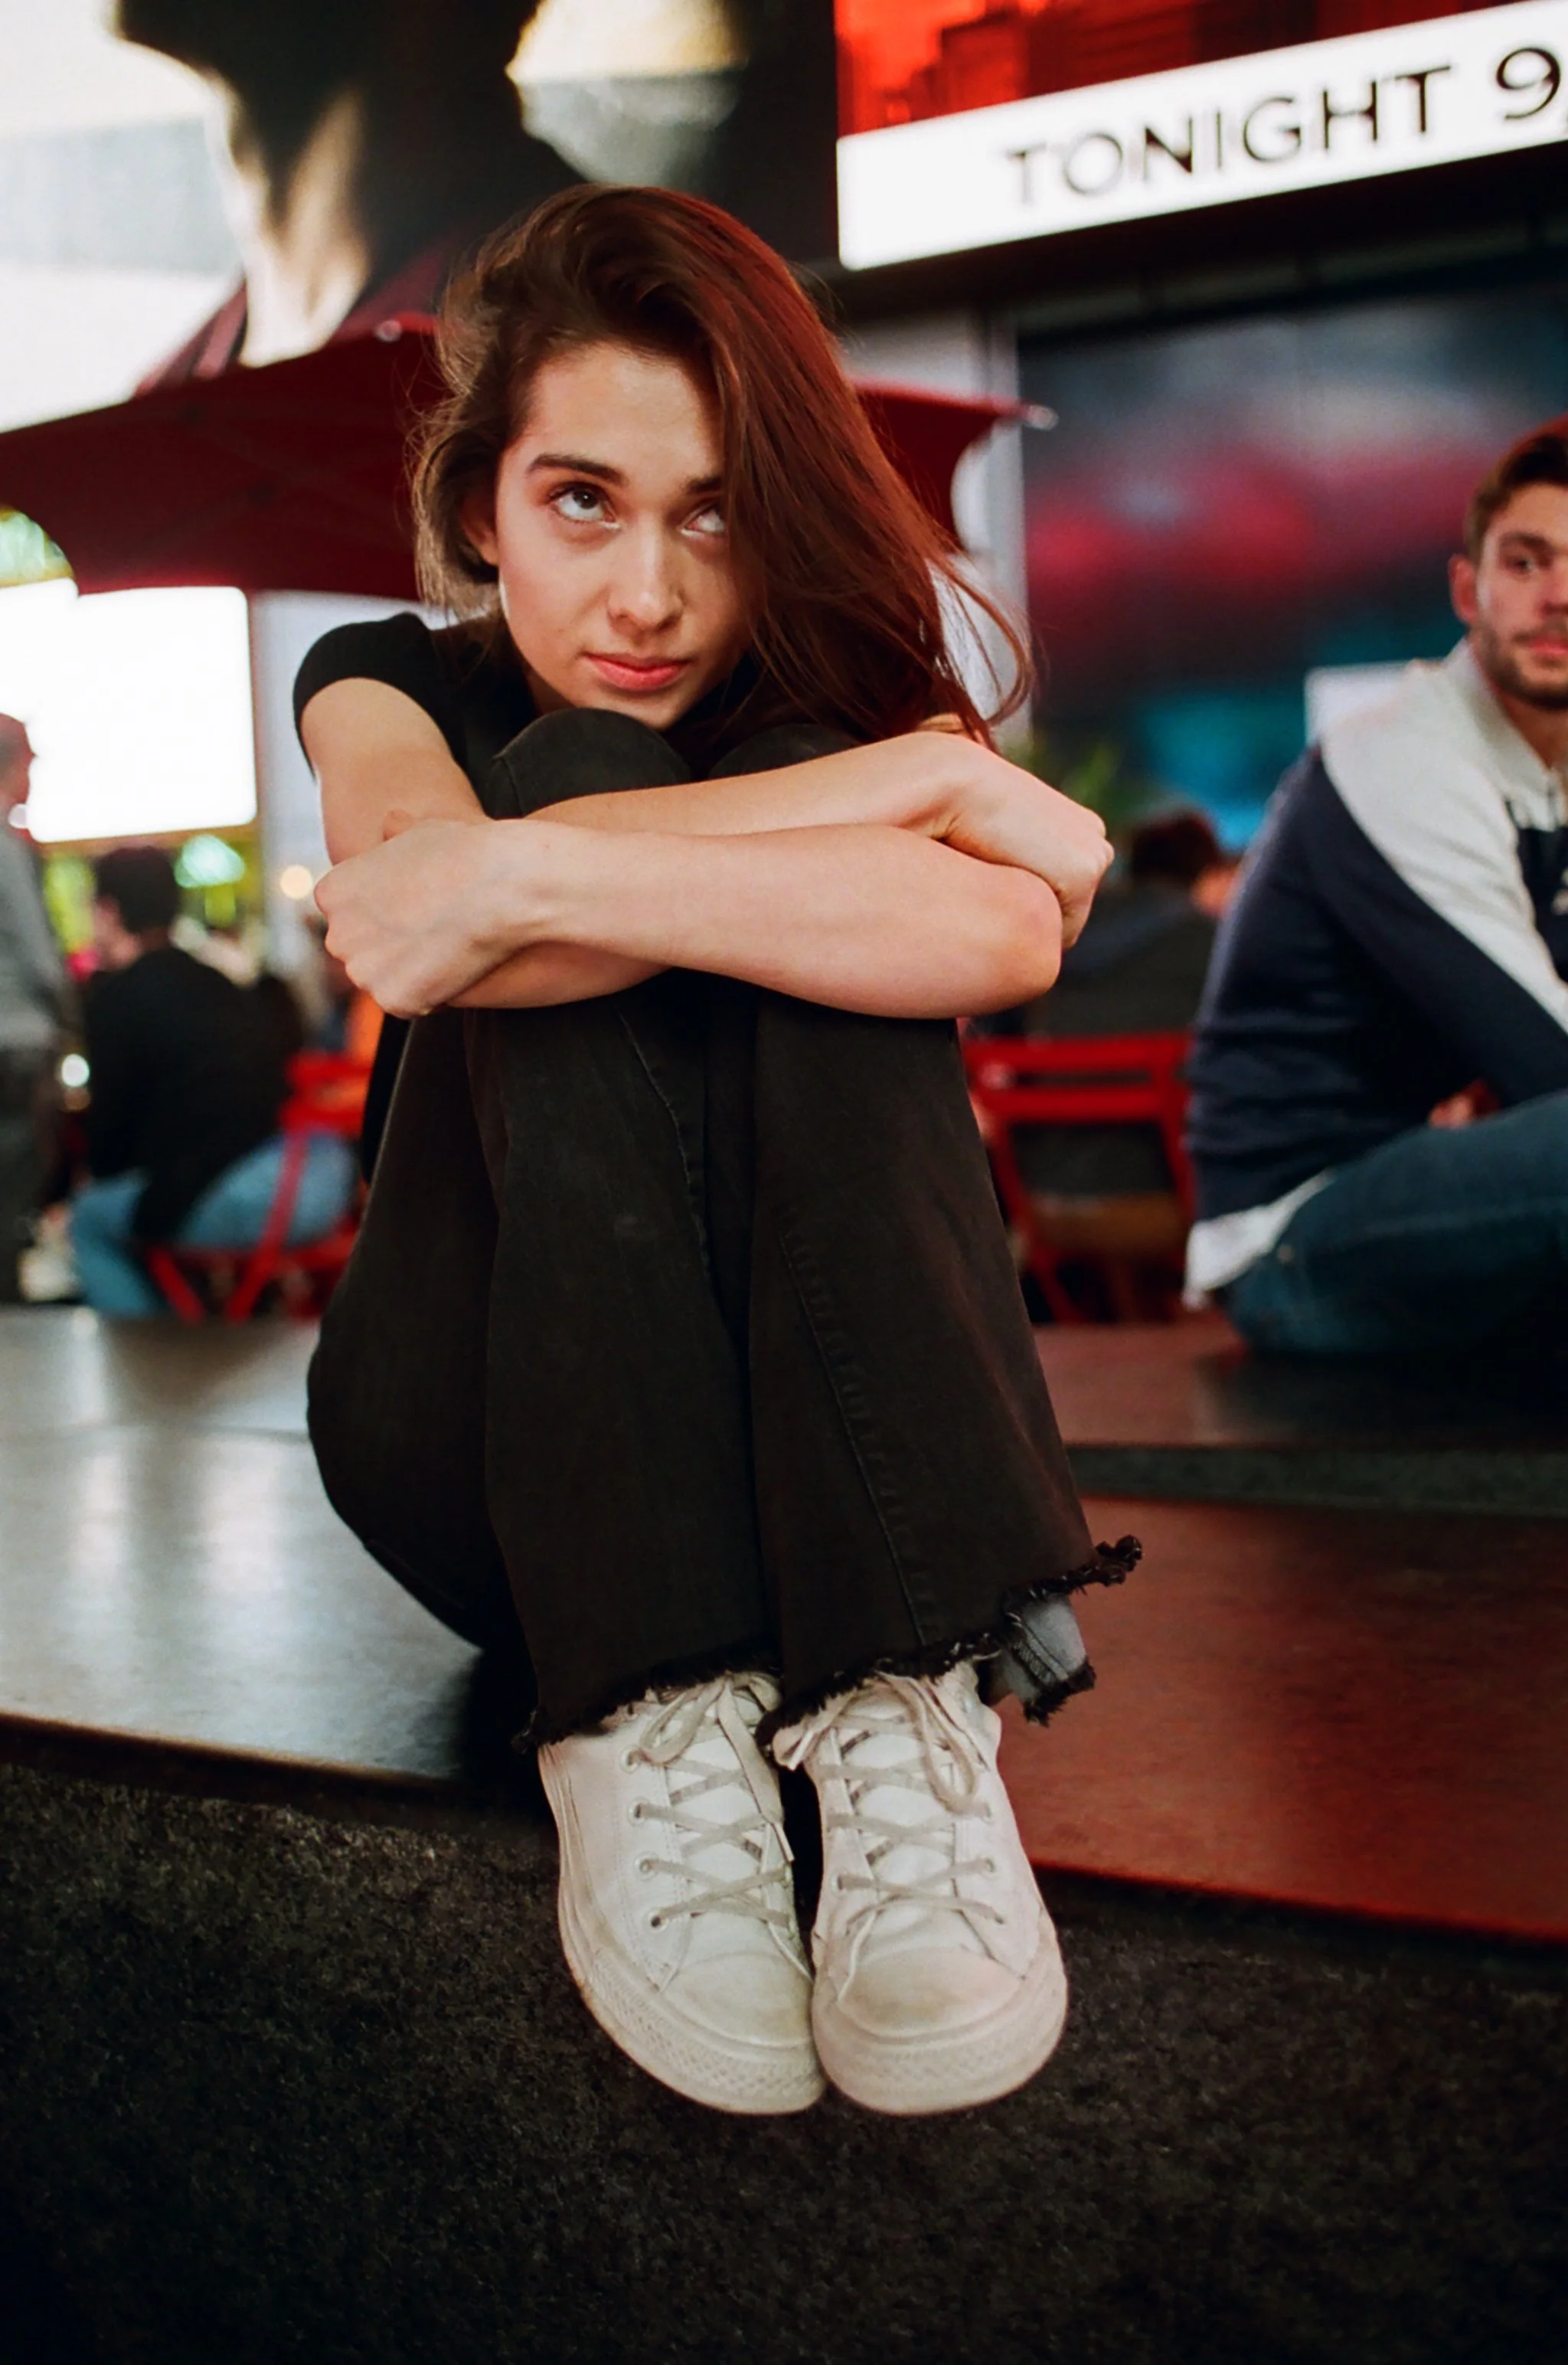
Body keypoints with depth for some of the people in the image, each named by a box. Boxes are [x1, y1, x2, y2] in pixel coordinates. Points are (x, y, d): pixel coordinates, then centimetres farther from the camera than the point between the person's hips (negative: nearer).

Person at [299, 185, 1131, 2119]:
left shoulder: (832, 700, 1)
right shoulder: (393, 683, 3)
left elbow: (1006, 938, -26)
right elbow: (428, 878, -25)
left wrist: (534, 886, -34)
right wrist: (924, 778, -24)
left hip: (819, 1407, 1)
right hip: (490, 1427, 0)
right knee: (585, 771, -22)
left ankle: (906, 1699, -36)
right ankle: (641, 1717, -34)